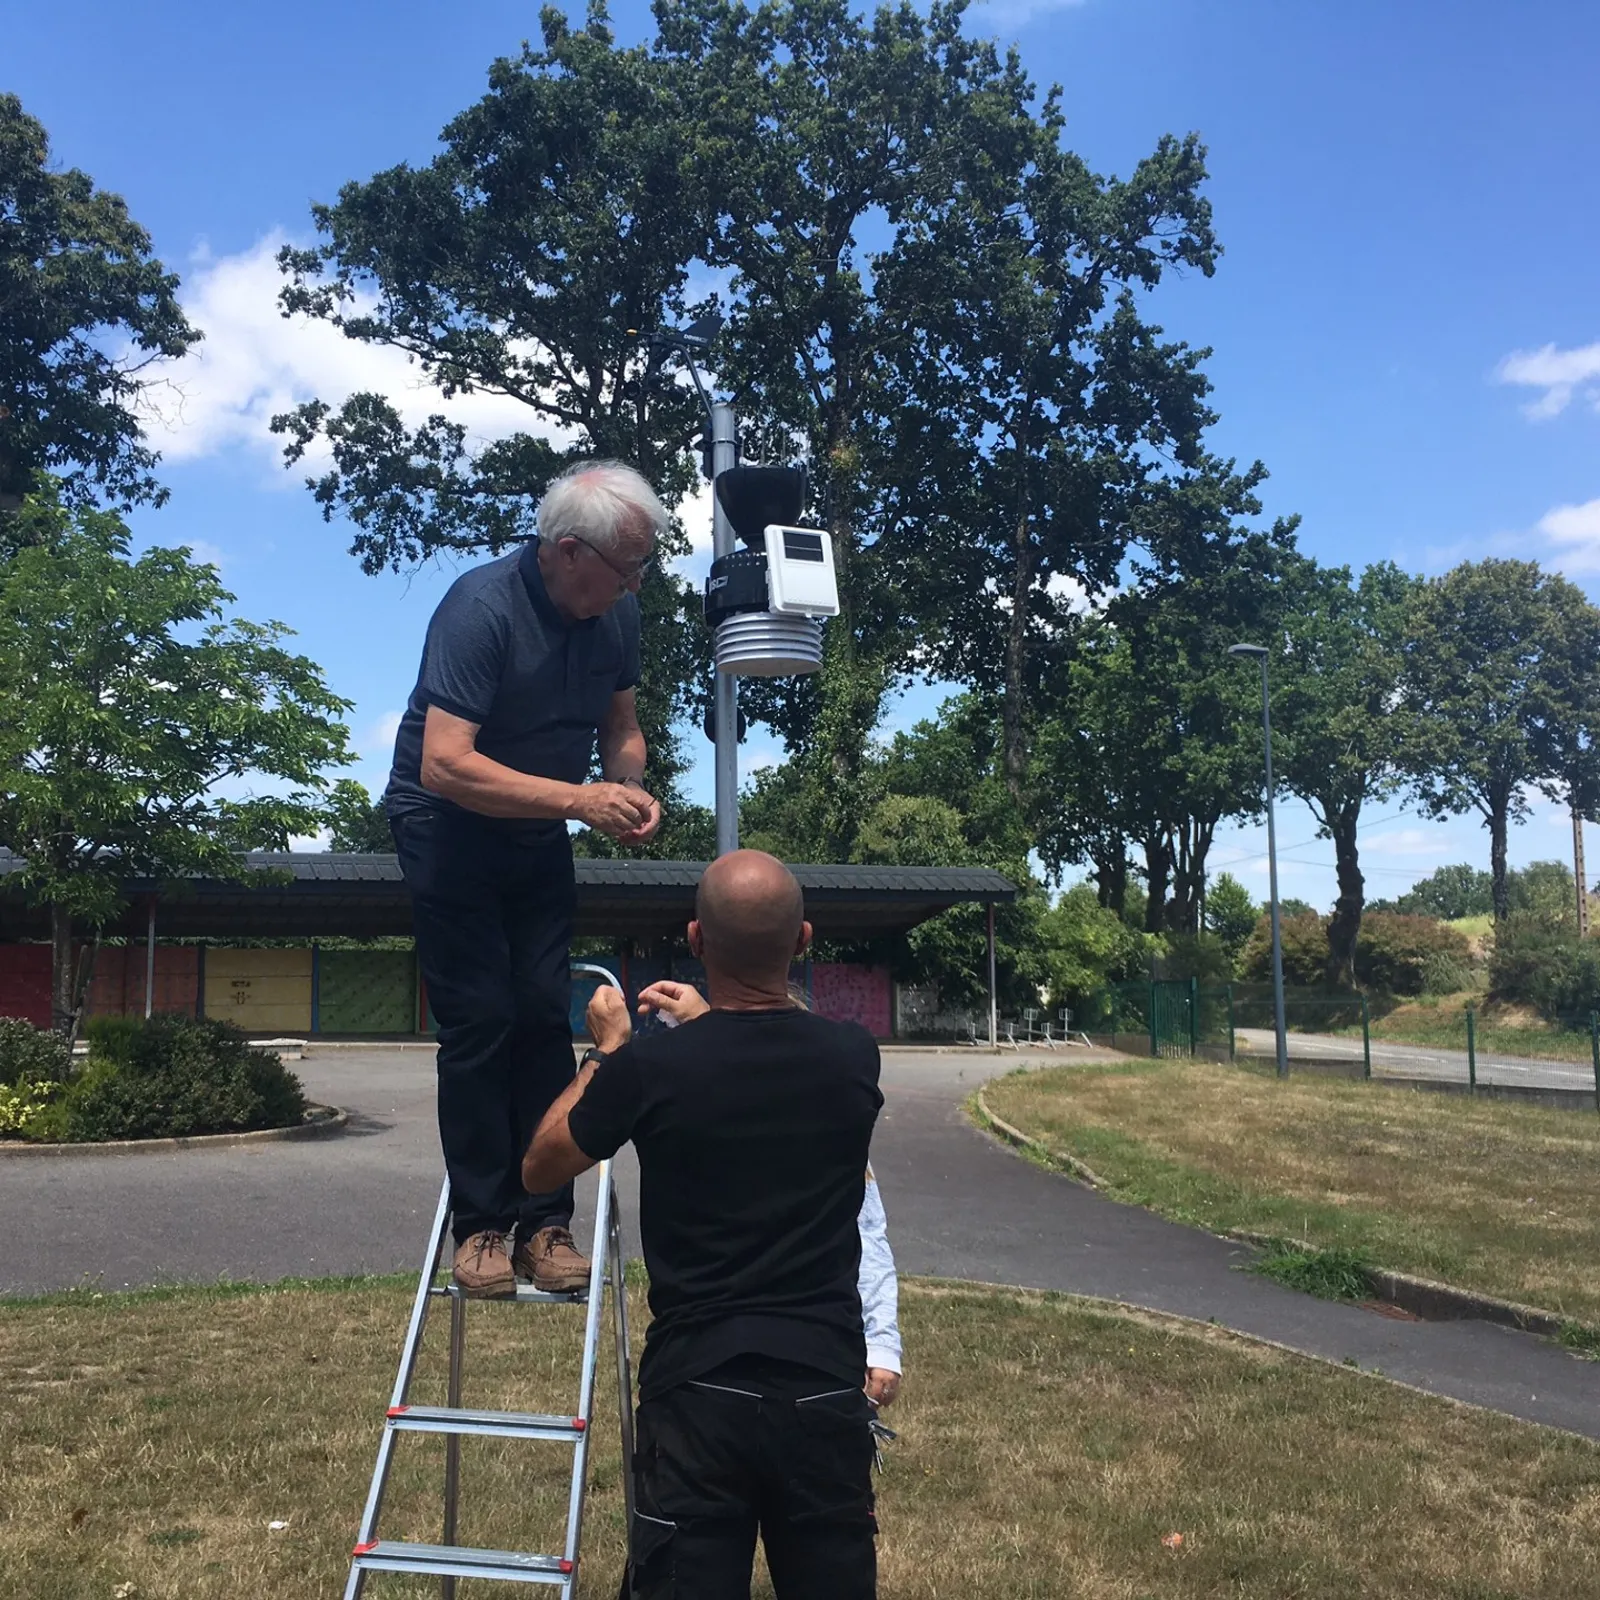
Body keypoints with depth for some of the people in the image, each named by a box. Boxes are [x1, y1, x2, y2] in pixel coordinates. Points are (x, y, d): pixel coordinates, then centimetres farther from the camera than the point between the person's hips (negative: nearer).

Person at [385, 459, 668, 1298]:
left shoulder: (616, 612, -7)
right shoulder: (482, 607, -27)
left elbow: (620, 725, 8)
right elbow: (445, 765, -35)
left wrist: (630, 787, -14)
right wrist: (581, 799, -36)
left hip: (537, 836, 6)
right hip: (446, 826, -5)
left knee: (545, 1017, 0)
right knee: (479, 1023, -7)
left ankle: (545, 1221, 6)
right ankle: (481, 1223, 4)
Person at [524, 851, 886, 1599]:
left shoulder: (650, 1067, -12)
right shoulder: (853, 1057, -3)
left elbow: (540, 1167, 6)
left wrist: (607, 1050, 16)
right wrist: (703, 1021, 31)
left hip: (698, 1389, -2)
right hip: (826, 1388, 3)